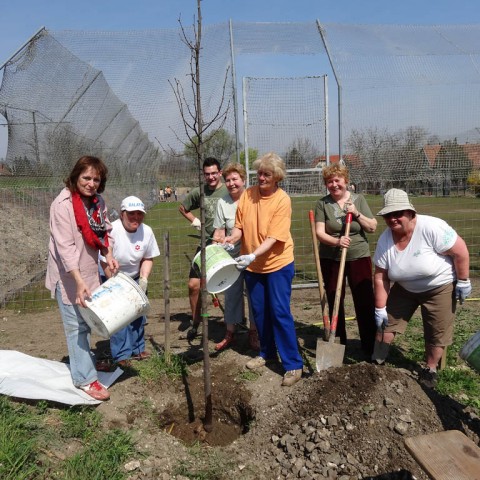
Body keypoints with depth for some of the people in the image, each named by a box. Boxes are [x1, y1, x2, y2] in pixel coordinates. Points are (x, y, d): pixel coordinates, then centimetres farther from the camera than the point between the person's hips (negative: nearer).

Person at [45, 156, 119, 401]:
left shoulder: (98, 202, 1)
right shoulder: (62, 204, -20)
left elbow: (104, 231, 12)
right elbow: (65, 247, -25)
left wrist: (109, 256, -5)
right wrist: (79, 282, -30)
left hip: (89, 271, 7)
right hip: (68, 275, -7)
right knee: (76, 325, 1)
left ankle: (85, 362, 39)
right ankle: (86, 379, 10)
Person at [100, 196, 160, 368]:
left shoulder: (147, 231, -12)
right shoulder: (112, 231, -26)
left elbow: (148, 258, -1)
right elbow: (105, 262, -23)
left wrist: (144, 278, -13)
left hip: (134, 279, 5)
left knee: (139, 315, 7)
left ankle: (137, 349, 24)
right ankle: (121, 355, 4)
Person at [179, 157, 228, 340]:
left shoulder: (229, 192, -6)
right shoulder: (198, 192, 6)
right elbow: (183, 207, 23)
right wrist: (194, 220, 9)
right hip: (206, 244, 3)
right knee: (194, 284, 2)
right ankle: (195, 323, 23)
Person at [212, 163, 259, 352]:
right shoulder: (222, 203, -2)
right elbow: (219, 231, -1)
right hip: (232, 256, 2)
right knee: (232, 293, 11)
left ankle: (253, 333, 27)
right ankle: (230, 334, 27)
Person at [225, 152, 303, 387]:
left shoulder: (282, 200, -16)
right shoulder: (247, 194, -1)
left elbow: (273, 237, -21)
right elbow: (239, 225, 2)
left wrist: (253, 256, -32)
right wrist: (232, 238, -19)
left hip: (278, 264, -5)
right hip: (252, 265, 5)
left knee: (280, 313, -4)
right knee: (259, 312, 15)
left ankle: (293, 365, 8)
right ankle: (266, 352, 35)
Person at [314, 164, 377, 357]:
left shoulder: (358, 199, 2)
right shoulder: (322, 203, -2)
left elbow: (372, 227, 1)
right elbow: (319, 233, -10)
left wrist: (357, 214, -14)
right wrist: (337, 241, -28)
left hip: (359, 258, 0)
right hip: (331, 260, 0)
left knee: (365, 302, 0)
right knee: (334, 303, 9)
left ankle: (370, 347, 13)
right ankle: (338, 345, 25)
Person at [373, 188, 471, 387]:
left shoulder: (431, 227, -31)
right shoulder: (385, 240, -16)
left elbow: (460, 251, -21)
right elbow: (381, 278, -11)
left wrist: (463, 281, -14)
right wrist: (380, 308, -7)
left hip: (439, 286, -4)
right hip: (405, 288, 4)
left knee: (436, 333, 5)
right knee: (386, 322, 4)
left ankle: (430, 369, 29)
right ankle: (377, 362, 22)